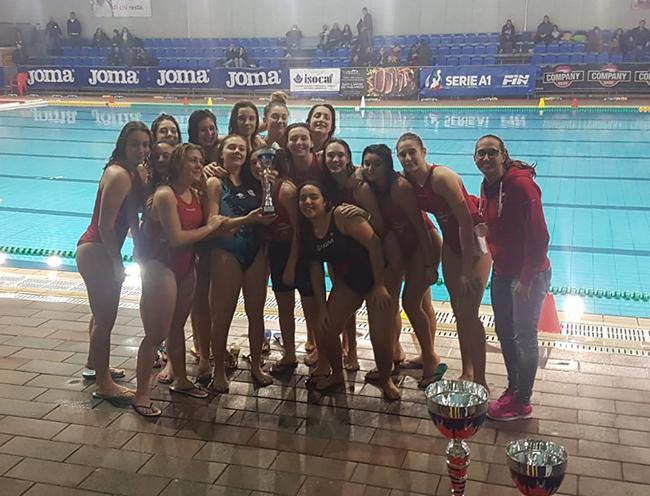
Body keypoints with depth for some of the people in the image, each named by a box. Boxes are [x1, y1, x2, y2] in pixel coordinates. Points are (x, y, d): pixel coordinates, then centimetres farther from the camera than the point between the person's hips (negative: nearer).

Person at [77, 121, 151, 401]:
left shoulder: (131, 173, 7)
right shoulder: (118, 175, -22)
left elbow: (130, 217, 14)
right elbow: (105, 226, -24)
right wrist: (117, 262, -15)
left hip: (100, 250, 10)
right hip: (96, 252, -10)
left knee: (103, 313, 25)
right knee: (105, 318, -1)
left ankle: (94, 366, 44)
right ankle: (103, 384, 12)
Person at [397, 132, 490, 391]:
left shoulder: (442, 177, -26)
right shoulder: (408, 182, -5)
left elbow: (466, 221, -25)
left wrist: (467, 269, -24)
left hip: (475, 237, -7)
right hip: (451, 241, 7)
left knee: (468, 313, -10)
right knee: (457, 310, 12)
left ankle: (480, 380, 2)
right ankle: (466, 372, 26)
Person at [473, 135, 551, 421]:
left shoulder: (521, 184, -22)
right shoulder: (487, 186, 3)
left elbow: (539, 237, -24)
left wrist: (526, 279, -21)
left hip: (528, 276, -8)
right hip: (501, 272, 8)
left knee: (525, 337, 5)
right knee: (504, 332, 19)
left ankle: (522, 403, 21)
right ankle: (513, 388, 39)